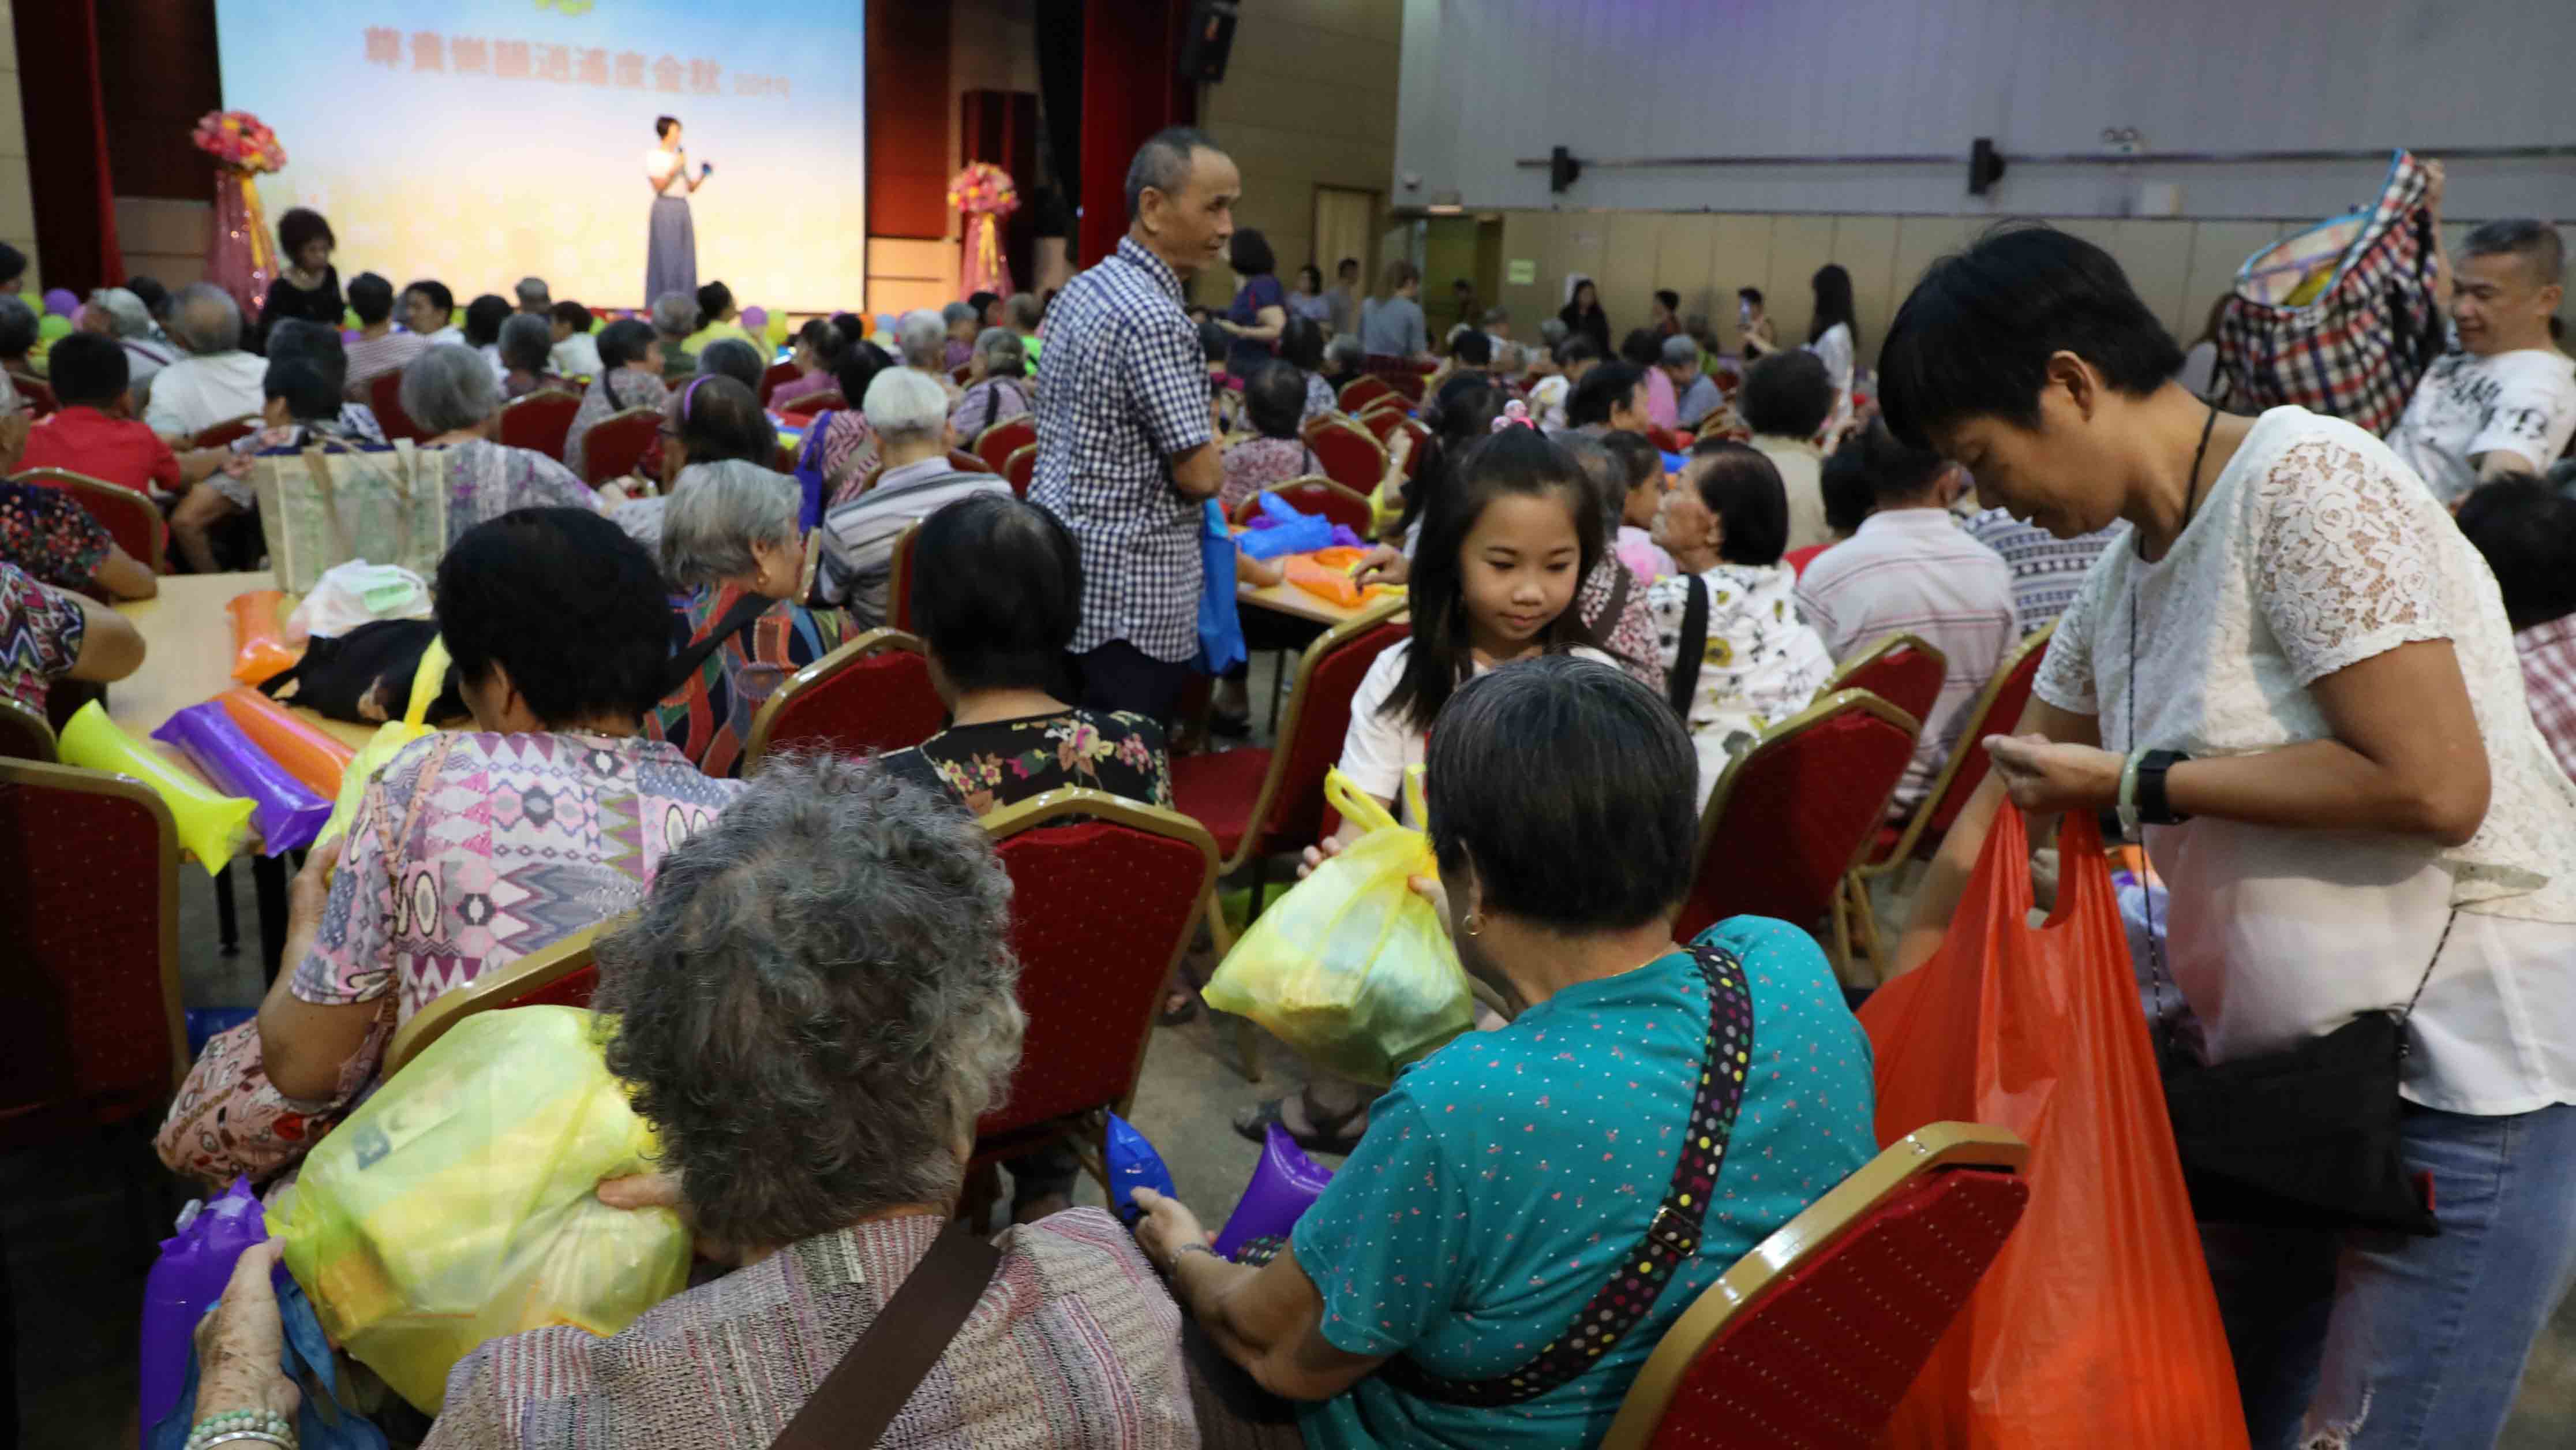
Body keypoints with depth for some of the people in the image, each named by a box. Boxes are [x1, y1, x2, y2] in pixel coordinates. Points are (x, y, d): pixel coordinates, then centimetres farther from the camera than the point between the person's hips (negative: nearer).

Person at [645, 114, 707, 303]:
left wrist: (702, 176, 2)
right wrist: (676, 167, -13)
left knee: (686, 259, 3)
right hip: (665, 209, -6)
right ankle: (664, 305, -5)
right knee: (666, 257, -7)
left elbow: (690, 188, 18)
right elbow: (659, 186, -12)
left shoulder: (679, 156, 17)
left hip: (683, 209, 6)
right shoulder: (653, 156, -1)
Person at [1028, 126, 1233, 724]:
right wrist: (1210, 433, 2)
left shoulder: (1083, 288, 9)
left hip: (1061, 561, 10)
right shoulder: (1155, 321, -20)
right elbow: (1201, 475, -20)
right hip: (1129, 594, -9)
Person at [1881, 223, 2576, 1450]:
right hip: (2284, 1068, 8)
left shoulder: (2307, 481, -16)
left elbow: (2434, 785, -23)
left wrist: (2137, 782, -17)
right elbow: (2000, 814, 12)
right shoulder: (2123, 577, 7)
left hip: (2458, 1070, -8)